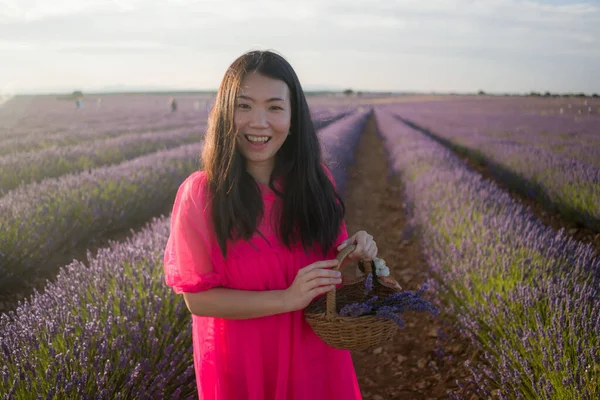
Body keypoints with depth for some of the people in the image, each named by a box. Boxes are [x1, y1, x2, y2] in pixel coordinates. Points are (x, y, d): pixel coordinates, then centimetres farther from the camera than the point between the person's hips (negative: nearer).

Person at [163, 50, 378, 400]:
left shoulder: (317, 180, -6)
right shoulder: (200, 194, -17)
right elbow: (197, 297, -15)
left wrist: (355, 254, -15)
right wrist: (286, 299, -26)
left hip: (315, 356, 4)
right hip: (242, 365, -3)